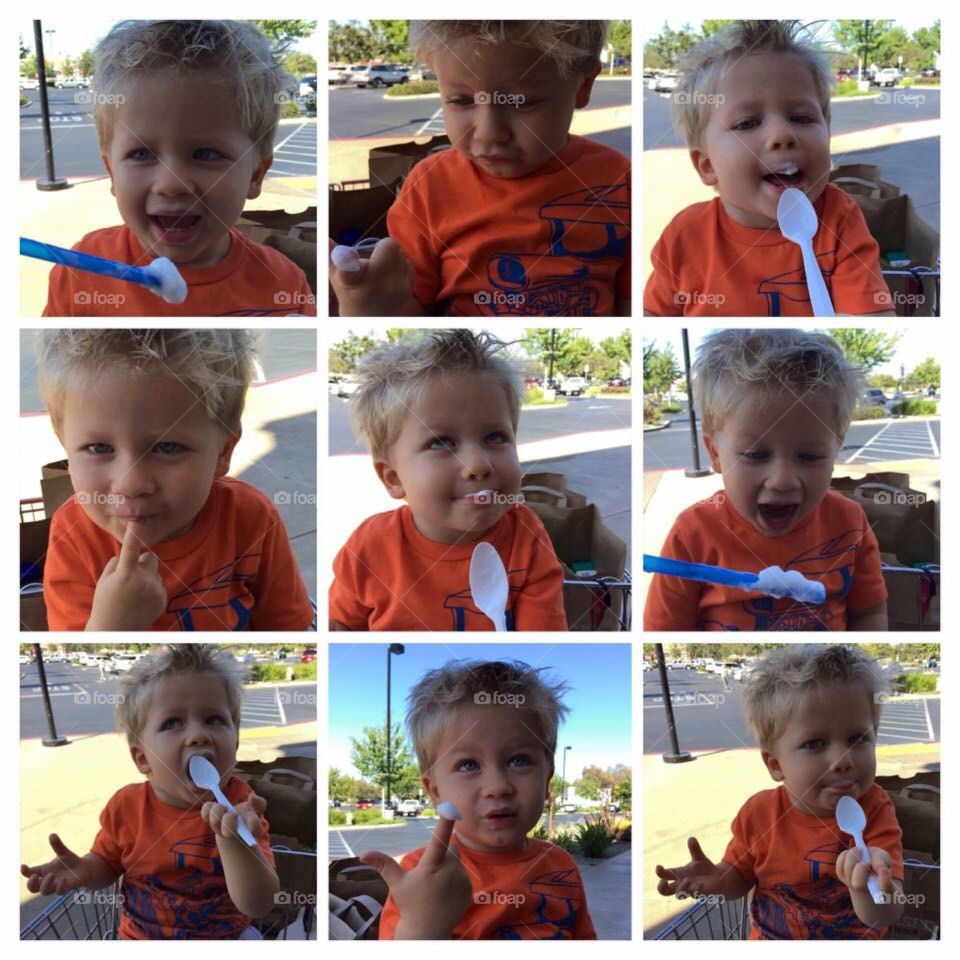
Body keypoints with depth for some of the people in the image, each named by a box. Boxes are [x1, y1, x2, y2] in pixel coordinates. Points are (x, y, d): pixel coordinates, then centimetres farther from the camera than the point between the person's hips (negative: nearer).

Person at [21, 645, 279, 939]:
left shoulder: (240, 805, -17)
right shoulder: (127, 806, -10)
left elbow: (258, 906, -25)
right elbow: (107, 864, 9)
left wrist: (233, 842, -41)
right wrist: (83, 870, -13)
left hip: (228, 937, -1)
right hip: (140, 937, 1)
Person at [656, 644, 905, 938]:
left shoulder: (874, 813, -19)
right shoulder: (759, 813, -12)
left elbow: (886, 918, -26)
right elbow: (740, 876, 6)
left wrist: (868, 888, -47)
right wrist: (717, 880, -16)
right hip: (768, 937, 1)